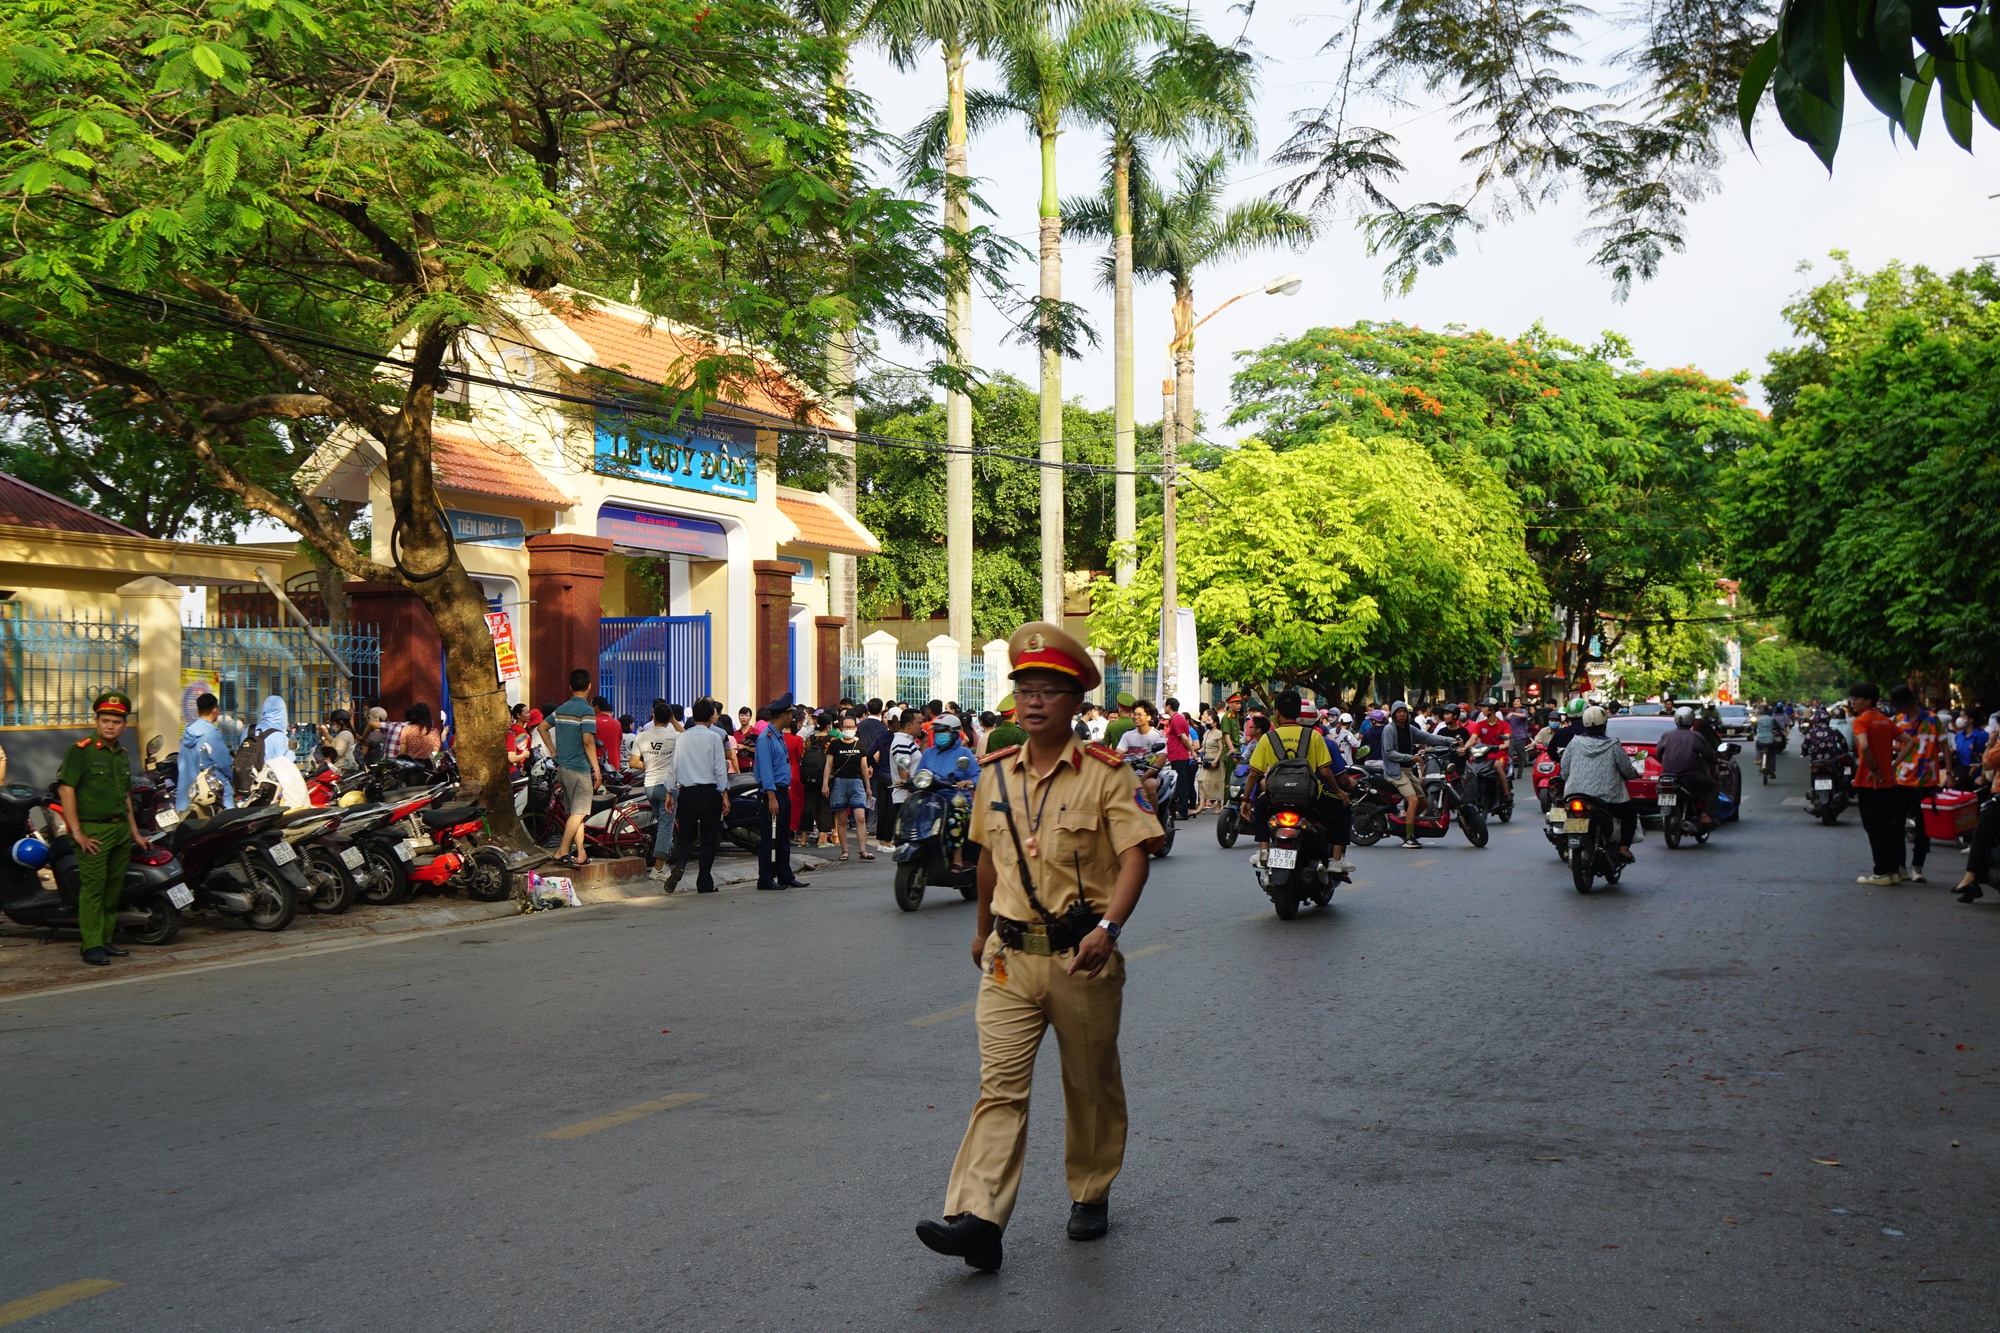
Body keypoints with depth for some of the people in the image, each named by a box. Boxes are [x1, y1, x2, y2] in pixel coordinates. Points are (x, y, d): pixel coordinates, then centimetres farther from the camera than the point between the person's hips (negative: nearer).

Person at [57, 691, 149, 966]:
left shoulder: (123, 755, 16)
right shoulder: (81, 750, -7)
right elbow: (65, 789, -13)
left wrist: (135, 833, 21)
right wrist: (77, 833, -17)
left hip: (121, 830, 7)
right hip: (93, 831, -7)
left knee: (114, 889, 9)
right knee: (93, 887, -9)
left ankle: (107, 940, 17)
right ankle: (92, 946, -7)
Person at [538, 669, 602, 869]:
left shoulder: (561, 709, 11)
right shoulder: (586, 710, -14)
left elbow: (542, 727, 19)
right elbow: (588, 741, -21)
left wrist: (554, 751, 20)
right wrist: (596, 768, -15)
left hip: (562, 767, 8)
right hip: (579, 769, -8)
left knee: (575, 813, 12)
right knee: (579, 813, -4)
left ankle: (580, 854, 14)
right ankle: (562, 851, -8)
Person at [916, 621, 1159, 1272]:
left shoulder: (1105, 773, -7)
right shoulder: (996, 774, 7)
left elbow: (1134, 856, -15)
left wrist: (1108, 927, -29)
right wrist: (983, 929, 28)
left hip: (1082, 957, -3)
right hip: (1011, 956, 3)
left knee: (1091, 1085, 13)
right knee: (1000, 1087, -5)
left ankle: (1091, 1194, 32)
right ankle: (977, 1219, -11)